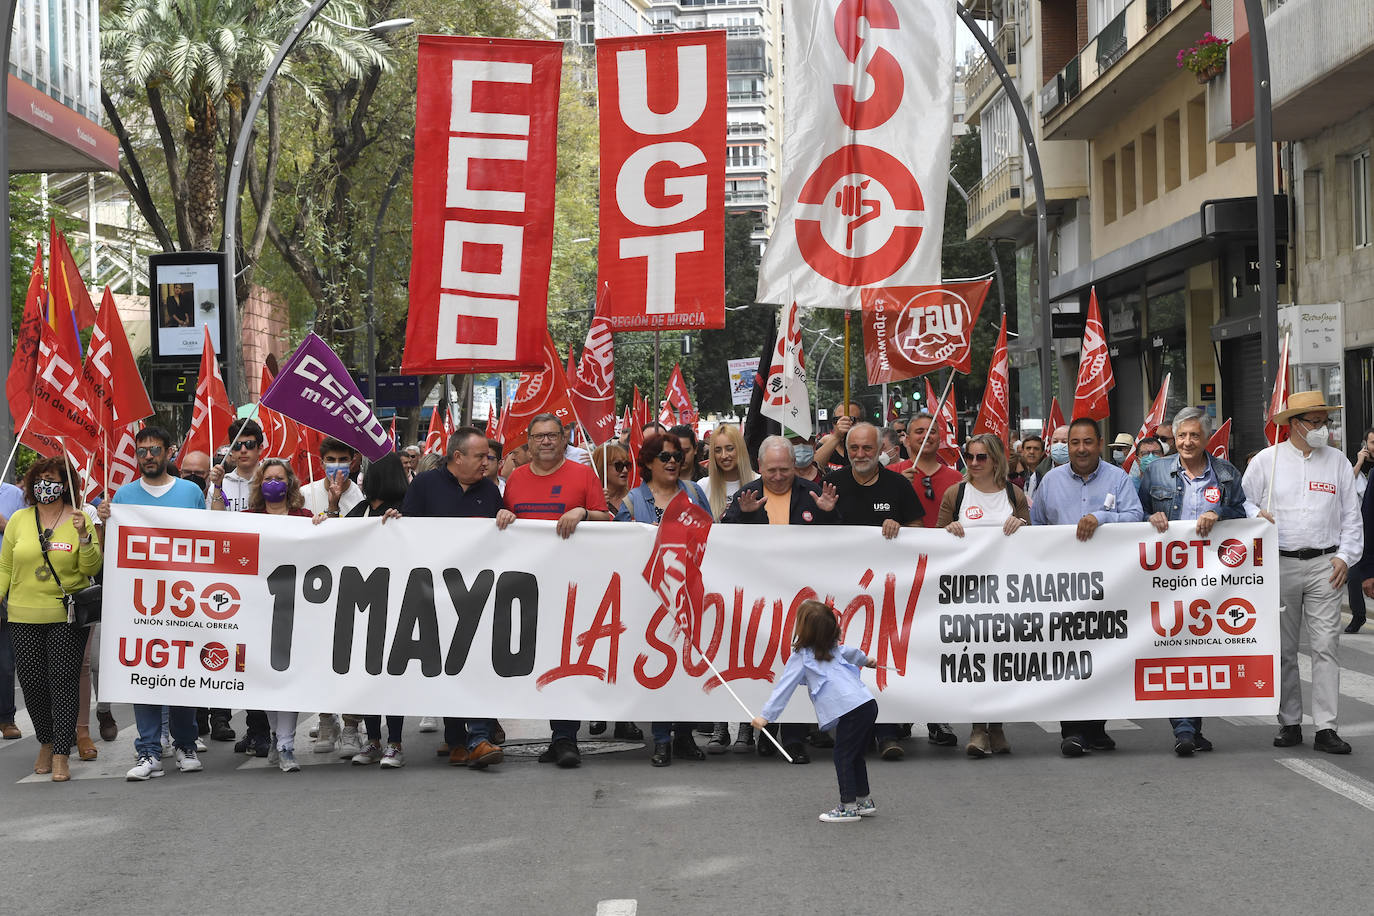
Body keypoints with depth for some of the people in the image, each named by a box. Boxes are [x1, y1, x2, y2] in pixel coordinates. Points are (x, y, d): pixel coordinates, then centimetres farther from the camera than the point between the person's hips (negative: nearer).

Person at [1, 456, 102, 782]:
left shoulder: (80, 519, 1)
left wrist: (84, 536, -19)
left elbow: (92, 568, -5)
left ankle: (61, 755, -3)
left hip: (67, 617, -3)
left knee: (64, 682, -6)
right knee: (32, 682, 5)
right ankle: (46, 743, 25)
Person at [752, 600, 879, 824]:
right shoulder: (833, 648, 23)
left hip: (850, 710, -8)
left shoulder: (801, 657, 0)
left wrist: (766, 715, -5)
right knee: (855, 756, 20)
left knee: (843, 757, -1)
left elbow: (784, 688, -4)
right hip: (868, 703, 8)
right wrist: (866, 660, 67)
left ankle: (848, 807, -1)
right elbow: (849, 652, 45)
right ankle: (865, 801, 27)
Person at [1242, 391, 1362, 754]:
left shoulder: (1338, 462, 10)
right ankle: (1289, 723, 14)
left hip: (1325, 564, 0)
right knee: (1283, 648, 4)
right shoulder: (1267, 460, 6)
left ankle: (1326, 728, -5)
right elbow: (1243, 500, 10)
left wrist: (1345, 556, 2)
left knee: (1326, 646, -6)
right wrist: (1256, 515, -11)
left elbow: (1351, 516, 12)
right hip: (1280, 564, 0)